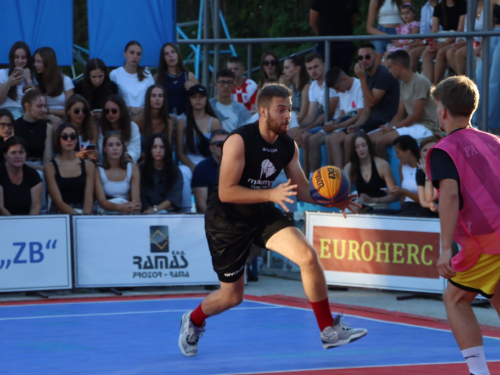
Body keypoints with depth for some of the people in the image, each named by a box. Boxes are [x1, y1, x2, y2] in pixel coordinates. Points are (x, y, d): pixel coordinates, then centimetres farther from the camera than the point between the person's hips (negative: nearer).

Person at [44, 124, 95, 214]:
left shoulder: (88, 165, 11)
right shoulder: (50, 167, 2)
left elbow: (89, 198, 1)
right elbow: (58, 202, -6)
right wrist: (79, 216, -19)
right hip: (60, 213, -2)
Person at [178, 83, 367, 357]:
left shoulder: (288, 146, -5)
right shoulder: (240, 141, -24)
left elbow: (303, 189, 2)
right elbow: (225, 192, -28)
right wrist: (271, 194, -37)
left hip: (263, 214, 5)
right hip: (226, 221, -5)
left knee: (308, 255, -18)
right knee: (232, 296, 5)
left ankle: (329, 331, -9)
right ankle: (193, 322, 39)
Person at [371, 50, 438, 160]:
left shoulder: (420, 81, -15)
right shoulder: (403, 84, 14)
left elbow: (416, 115, -17)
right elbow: (400, 114, 14)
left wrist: (393, 128, -12)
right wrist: (388, 127, -5)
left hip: (425, 127, -9)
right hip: (411, 125, 9)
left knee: (381, 141, -24)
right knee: (371, 138, 0)